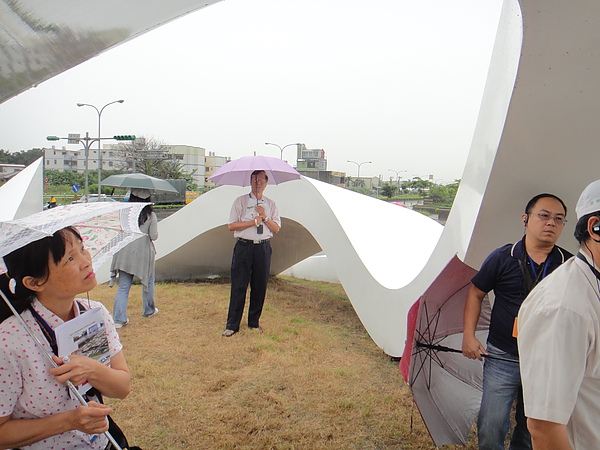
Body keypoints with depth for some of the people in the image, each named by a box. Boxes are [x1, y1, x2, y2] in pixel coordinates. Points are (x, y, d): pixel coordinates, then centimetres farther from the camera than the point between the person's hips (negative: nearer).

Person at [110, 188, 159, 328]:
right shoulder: (151, 216, -8)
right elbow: (154, 236, -10)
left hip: (125, 254, 1)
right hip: (143, 254, -1)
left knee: (123, 287, 6)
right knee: (148, 282, 21)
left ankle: (119, 318, 0)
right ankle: (148, 310, 35)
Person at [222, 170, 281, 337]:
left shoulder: (270, 204, 12)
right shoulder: (240, 201, 4)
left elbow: (276, 229, 6)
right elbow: (232, 226, -4)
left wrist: (264, 217, -9)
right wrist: (254, 222, -12)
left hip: (263, 248, 3)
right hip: (244, 247, -2)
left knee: (260, 287, 7)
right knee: (238, 286, -2)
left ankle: (254, 323, 21)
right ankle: (232, 325, 8)